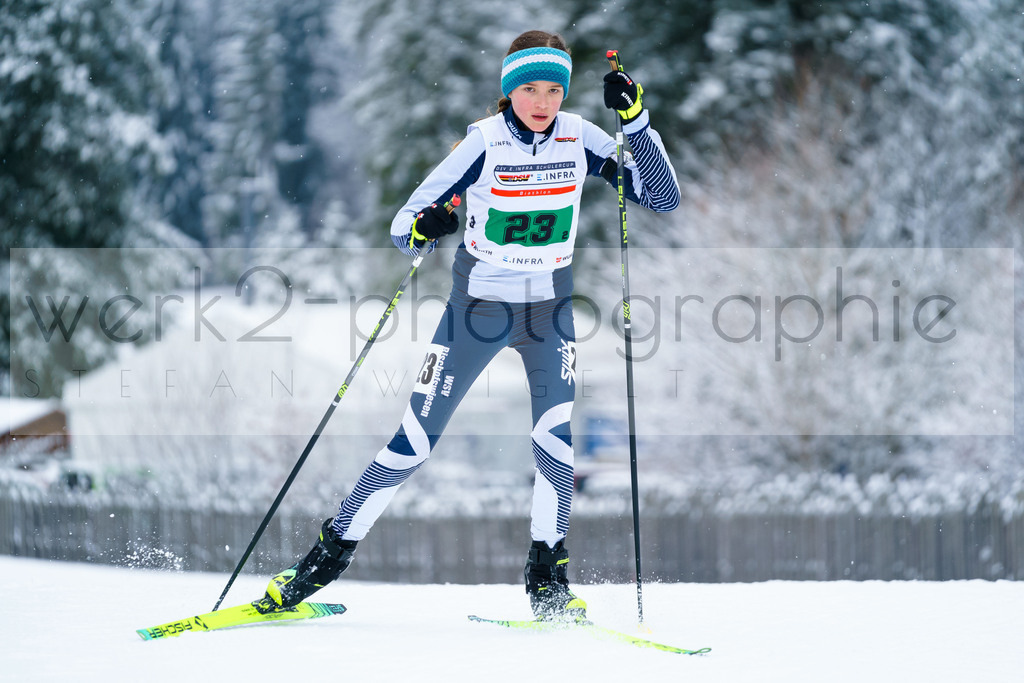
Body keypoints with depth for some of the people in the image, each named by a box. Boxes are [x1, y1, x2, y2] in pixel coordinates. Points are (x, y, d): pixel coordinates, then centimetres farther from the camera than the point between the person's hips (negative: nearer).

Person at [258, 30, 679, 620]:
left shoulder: (578, 138, -8)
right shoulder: (484, 142, -16)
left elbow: (664, 198, -9)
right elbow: (404, 227, -13)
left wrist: (637, 120, -21)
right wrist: (422, 228, -37)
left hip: (549, 308, 2)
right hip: (477, 305, -2)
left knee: (557, 439, -17)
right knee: (416, 442, -3)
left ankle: (548, 577, -1)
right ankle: (331, 554, 11)